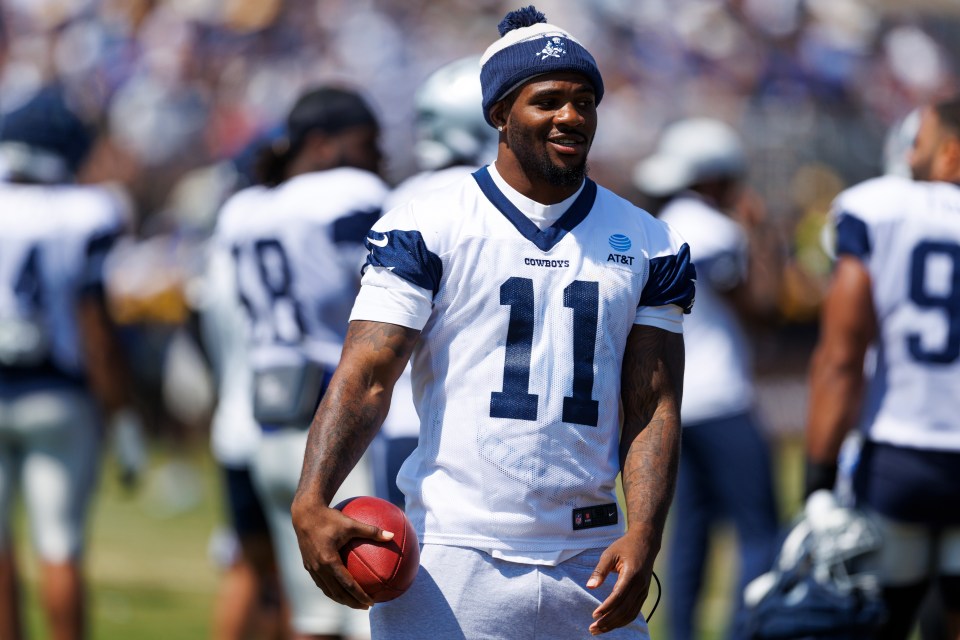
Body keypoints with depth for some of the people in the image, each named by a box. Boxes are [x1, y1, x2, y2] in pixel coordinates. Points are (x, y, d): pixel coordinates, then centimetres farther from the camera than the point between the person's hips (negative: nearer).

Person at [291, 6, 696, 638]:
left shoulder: (649, 246, 11)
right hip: (453, 560, -3)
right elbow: (366, 379, -7)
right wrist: (311, 503, -23)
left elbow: (654, 407, 7)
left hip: (588, 564, 3)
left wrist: (643, 536, -10)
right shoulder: (426, 228, 0)